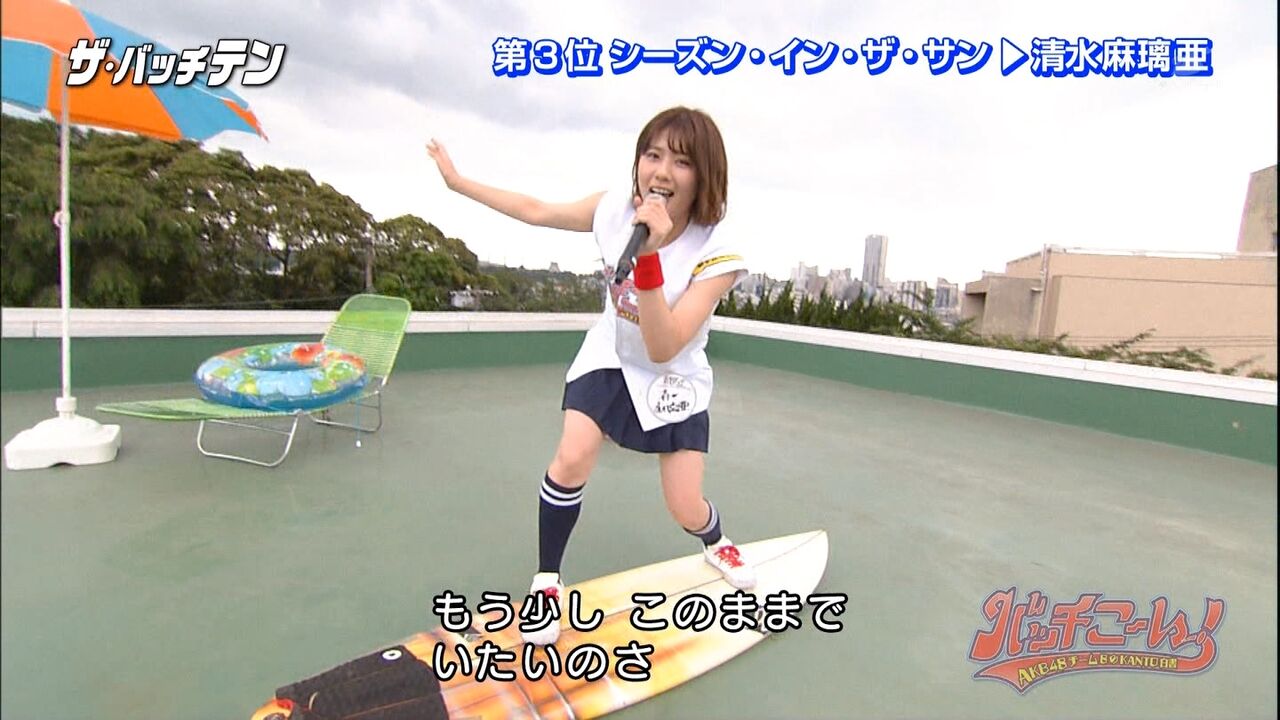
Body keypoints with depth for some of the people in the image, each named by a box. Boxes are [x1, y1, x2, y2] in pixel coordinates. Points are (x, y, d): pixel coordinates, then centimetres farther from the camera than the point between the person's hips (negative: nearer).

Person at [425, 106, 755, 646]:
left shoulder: (716, 256, -29)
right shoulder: (615, 210, -17)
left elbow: (662, 349, -36)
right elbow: (536, 211, 0)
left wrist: (648, 256, -47)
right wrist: (457, 181, 7)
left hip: (675, 382, -2)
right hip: (610, 357, 2)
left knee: (685, 508, -3)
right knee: (572, 459, -19)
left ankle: (717, 546, 37)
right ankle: (547, 582, 6)